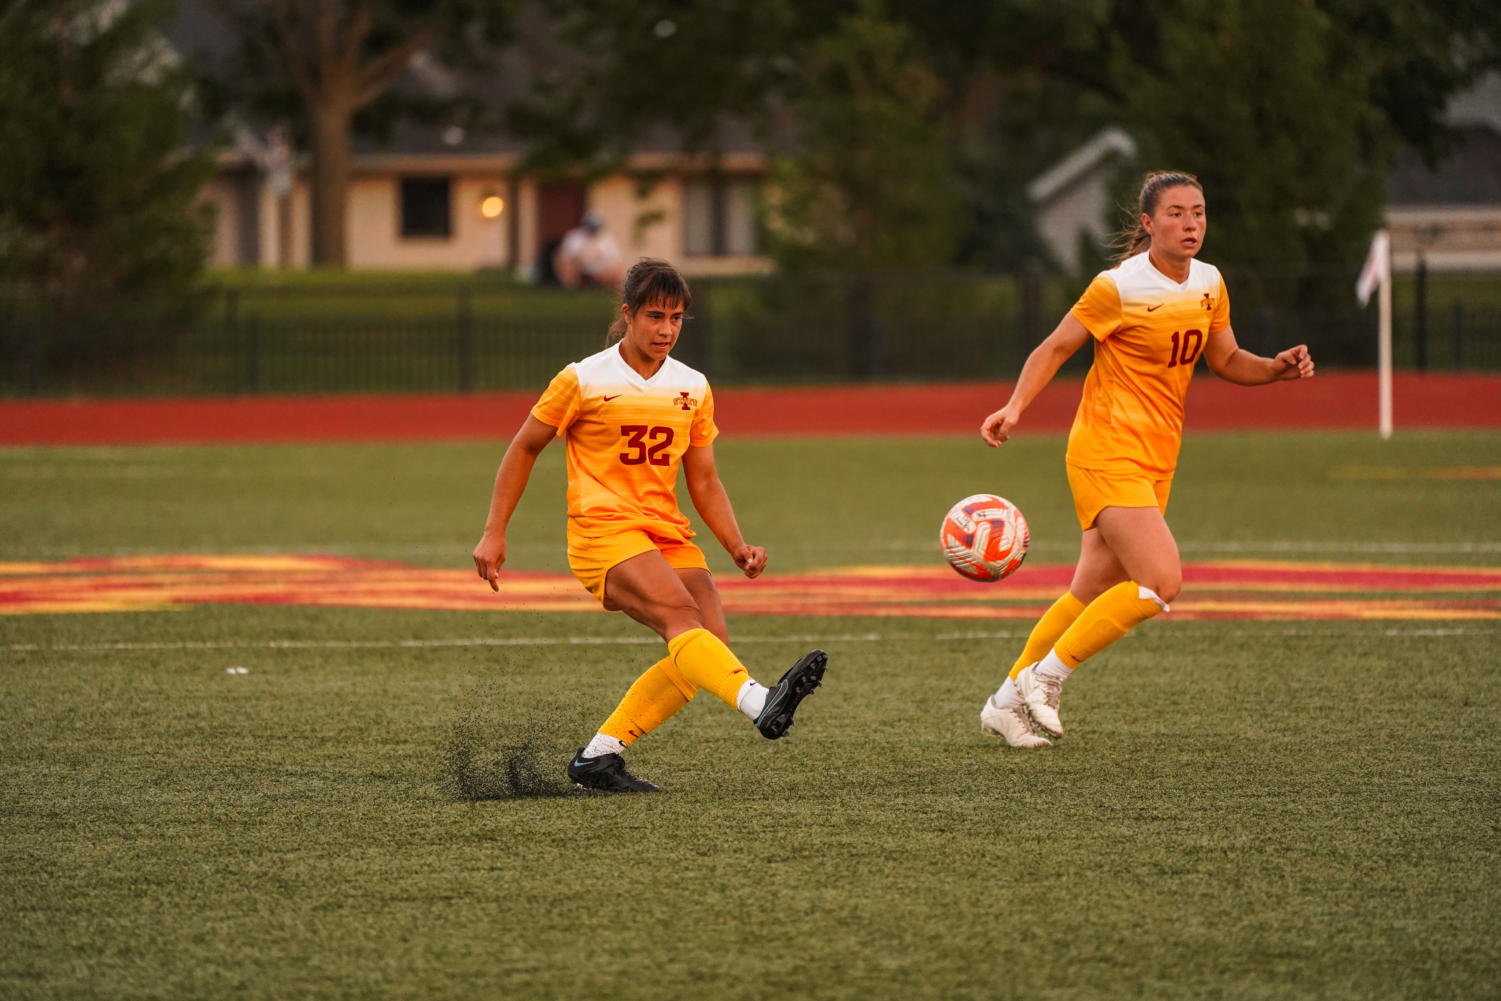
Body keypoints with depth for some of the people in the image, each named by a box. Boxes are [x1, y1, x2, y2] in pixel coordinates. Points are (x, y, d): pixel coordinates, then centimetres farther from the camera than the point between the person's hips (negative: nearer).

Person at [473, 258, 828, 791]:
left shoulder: (693, 388, 12)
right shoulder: (583, 381, -1)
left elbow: (704, 482, 17)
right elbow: (523, 450, 8)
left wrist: (737, 546, 2)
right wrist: (494, 534, 5)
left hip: (668, 534, 6)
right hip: (602, 529, -6)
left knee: (709, 643, -13)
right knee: (681, 616, -29)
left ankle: (599, 756, -4)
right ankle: (761, 704, -54)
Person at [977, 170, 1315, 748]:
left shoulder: (1208, 284, 7)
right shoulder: (1119, 287, -13)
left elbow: (1226, 361, 17)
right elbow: (1055, 348, -4)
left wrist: (1275, 368, -2)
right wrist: (1015, 407, -16)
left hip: (1155, 462, 8)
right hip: (1107, 455, -8)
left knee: (1091, 594, 11)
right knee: (1162, 582, -20)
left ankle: (1008, 702, 24)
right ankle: (1045, 675, -8)